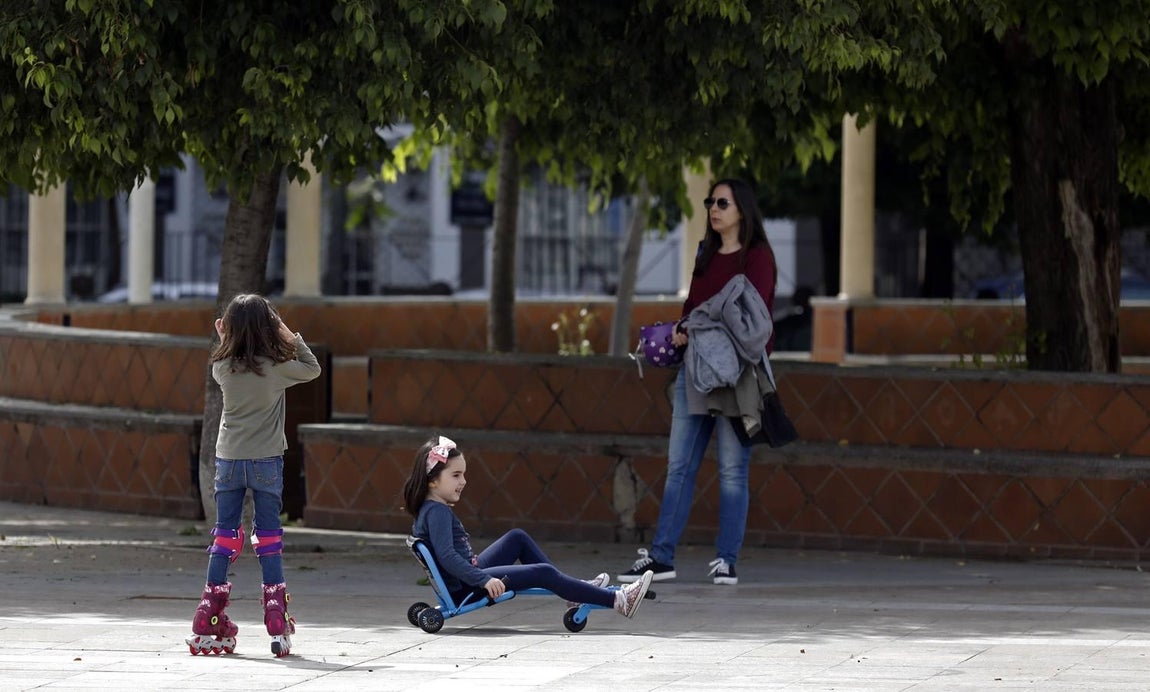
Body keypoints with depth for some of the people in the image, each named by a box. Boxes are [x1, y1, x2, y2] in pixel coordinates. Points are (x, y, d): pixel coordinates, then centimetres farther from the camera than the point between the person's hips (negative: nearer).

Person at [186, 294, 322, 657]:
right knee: (269, 536, 3)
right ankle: (277, 624, 0)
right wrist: (290, 335, 2)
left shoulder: (222, 366, -6)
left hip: (228, 460, 2)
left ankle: (208, 625, 6)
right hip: (266, 461, -2)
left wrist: (224, 340, 9)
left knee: (224, 536, 7)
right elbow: (313, 369, 4)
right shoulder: (276, 367, -13)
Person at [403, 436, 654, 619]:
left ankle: (575, 590, 21)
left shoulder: (430, 510, 13)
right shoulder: (437, 512, -18)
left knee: (517, 538, 21)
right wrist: (484, 580, -34)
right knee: (543, 573, -14)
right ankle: (617, 600, -11)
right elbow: (446, 555, -31)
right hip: (463, 587, -11)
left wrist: (474, 563, 23)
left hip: (469, 573, 11)